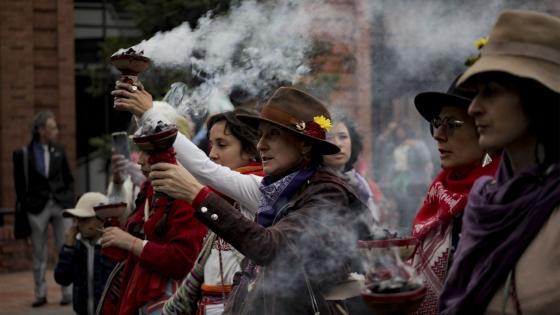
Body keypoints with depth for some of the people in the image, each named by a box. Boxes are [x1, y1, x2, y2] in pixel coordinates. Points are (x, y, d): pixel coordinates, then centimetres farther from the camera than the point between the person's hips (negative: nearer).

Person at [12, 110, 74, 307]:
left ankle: (68, 293, 7)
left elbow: (69, 179, 15)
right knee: (39, 254, 5)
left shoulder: (58, 151, 9)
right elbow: (20, 184, 1)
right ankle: (40, 294, 13)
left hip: (61, 206, 2)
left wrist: (69, 200, 5)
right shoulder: (24, 154, -2)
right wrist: (26, 206, -4)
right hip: (38, 208, -2)